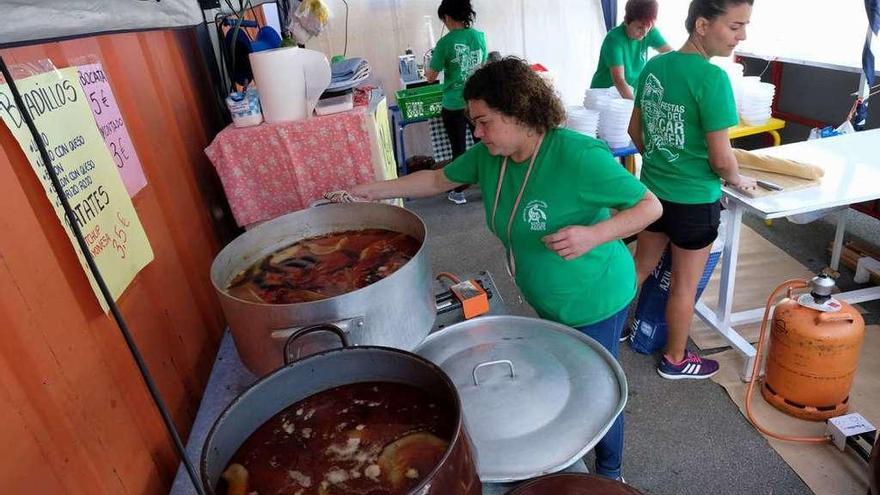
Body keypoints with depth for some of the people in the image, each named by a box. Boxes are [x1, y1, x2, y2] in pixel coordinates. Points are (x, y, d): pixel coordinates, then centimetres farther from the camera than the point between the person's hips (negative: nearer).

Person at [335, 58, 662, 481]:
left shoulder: (579, 156, -29)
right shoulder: (489, 155, -8)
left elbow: (650, 206, -21)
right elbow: (439, 179, 6)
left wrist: (594, 234, -36)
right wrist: (373, 190, 4)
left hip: (594, 303, -6)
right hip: (545, 302, 6)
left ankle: (609, 474, 44)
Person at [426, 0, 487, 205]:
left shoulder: (446, 42, -13)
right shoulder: (480, 37, 0)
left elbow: (431, 77, -8)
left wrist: (428, 67, 12)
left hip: (454, 106, -3)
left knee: (458, 149, 8)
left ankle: (458, 192, 21)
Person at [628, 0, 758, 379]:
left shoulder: (653, 66, 0)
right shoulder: (712, 78, -21)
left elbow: (635, 130, 10)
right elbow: (721, 159, -19)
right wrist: (738, 180, 2)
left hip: (652, 190, 6)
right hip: (694, 200, -6)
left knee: (640, 268, 22)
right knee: (684, 286, 12)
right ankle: (675, 360, 30)